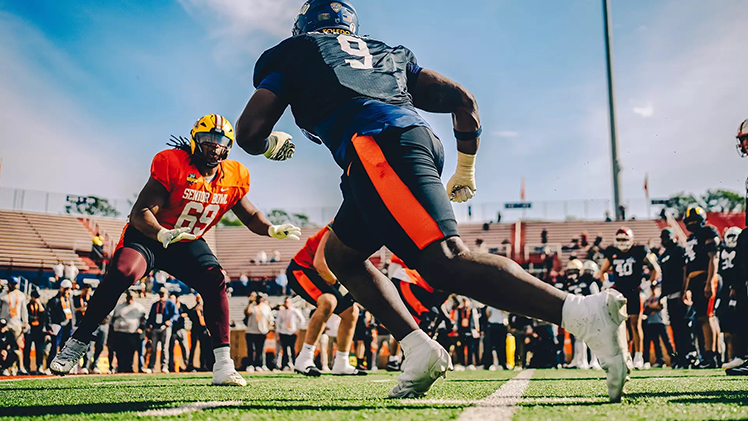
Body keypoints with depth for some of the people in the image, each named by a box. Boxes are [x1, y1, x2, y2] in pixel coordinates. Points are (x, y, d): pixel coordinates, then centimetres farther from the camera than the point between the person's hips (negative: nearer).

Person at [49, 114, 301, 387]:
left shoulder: (233, 178, -6)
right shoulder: (172, 164, -22)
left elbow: (250, 216, 8)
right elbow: (140, 213, -26)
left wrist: (272, 229, -14)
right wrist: (163, 234, -46)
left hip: (188, 243, 4)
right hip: (148, 235, -4)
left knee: (215, 281, -20)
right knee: (121, 274, -29)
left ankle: (223, 365, -16)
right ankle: (77, 344, -11)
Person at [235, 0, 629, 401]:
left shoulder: (294, 54, 24)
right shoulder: (388, 53, 36)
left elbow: (248, 132, 15)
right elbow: (462, 99, 26)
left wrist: (270, 144, 40)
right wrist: (466, 170, 39)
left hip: (376, 146, -7)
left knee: (446, 262, -20)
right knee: (340, 255, 23)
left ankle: (587, 313, -36)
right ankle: (420, 351, 7)